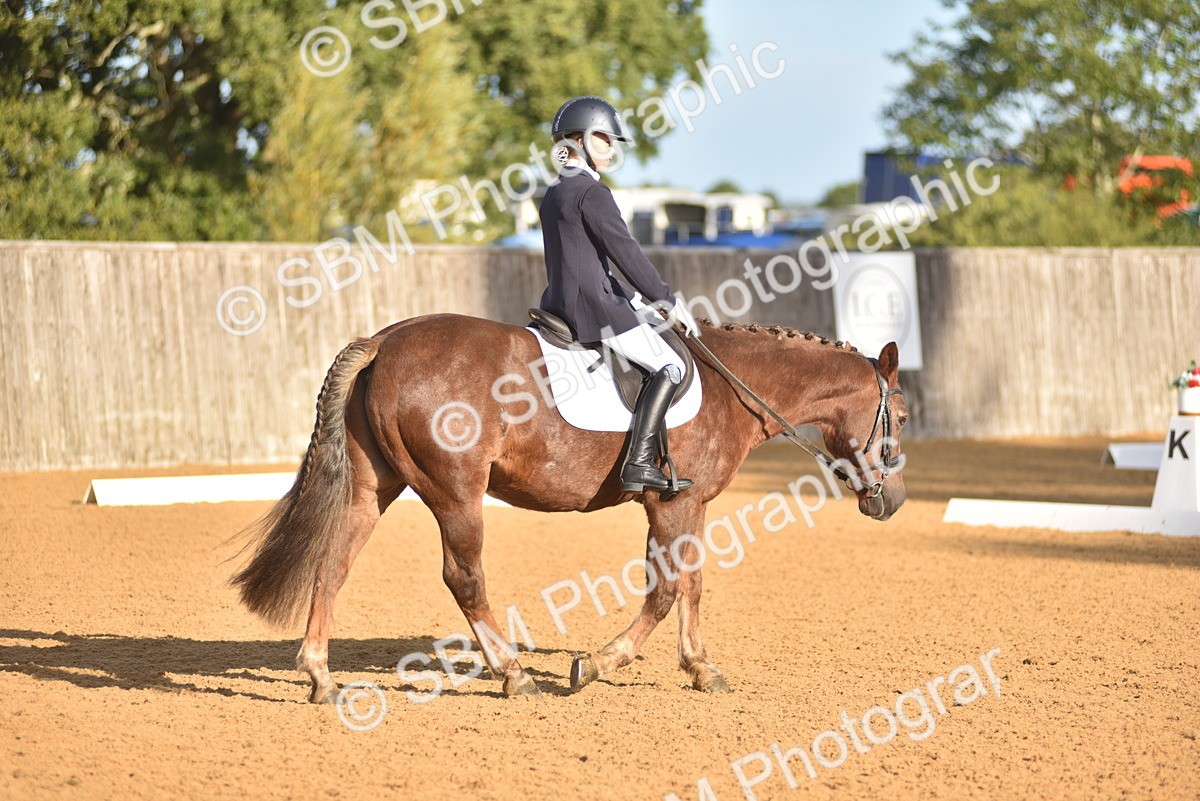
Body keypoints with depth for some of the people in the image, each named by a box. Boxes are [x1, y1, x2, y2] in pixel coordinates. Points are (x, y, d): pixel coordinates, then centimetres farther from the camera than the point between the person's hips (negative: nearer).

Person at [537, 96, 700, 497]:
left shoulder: (552, 196, 17)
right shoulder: (592, 193, -13)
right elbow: (626, 254, -15)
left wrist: (637, 309, 23)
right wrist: (670, 302, -6)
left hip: (561, 307, 10)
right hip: (594, 307, -10)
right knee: (669, 366, -8)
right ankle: (639, 464, -18)